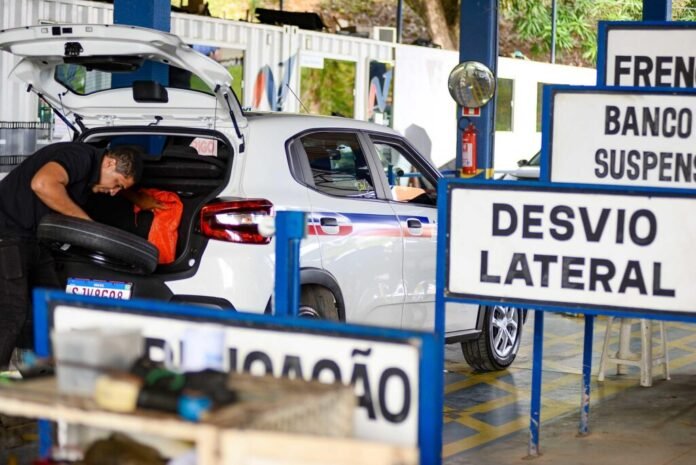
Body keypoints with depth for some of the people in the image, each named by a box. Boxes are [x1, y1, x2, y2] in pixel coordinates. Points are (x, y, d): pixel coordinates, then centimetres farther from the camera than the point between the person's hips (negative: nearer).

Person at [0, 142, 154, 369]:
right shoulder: (80, 157, -18)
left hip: (34, 239, 10)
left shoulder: (94, 171, 12)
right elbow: (42, 184, -36)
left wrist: (139, 199, 34)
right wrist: (85, 221, -26)